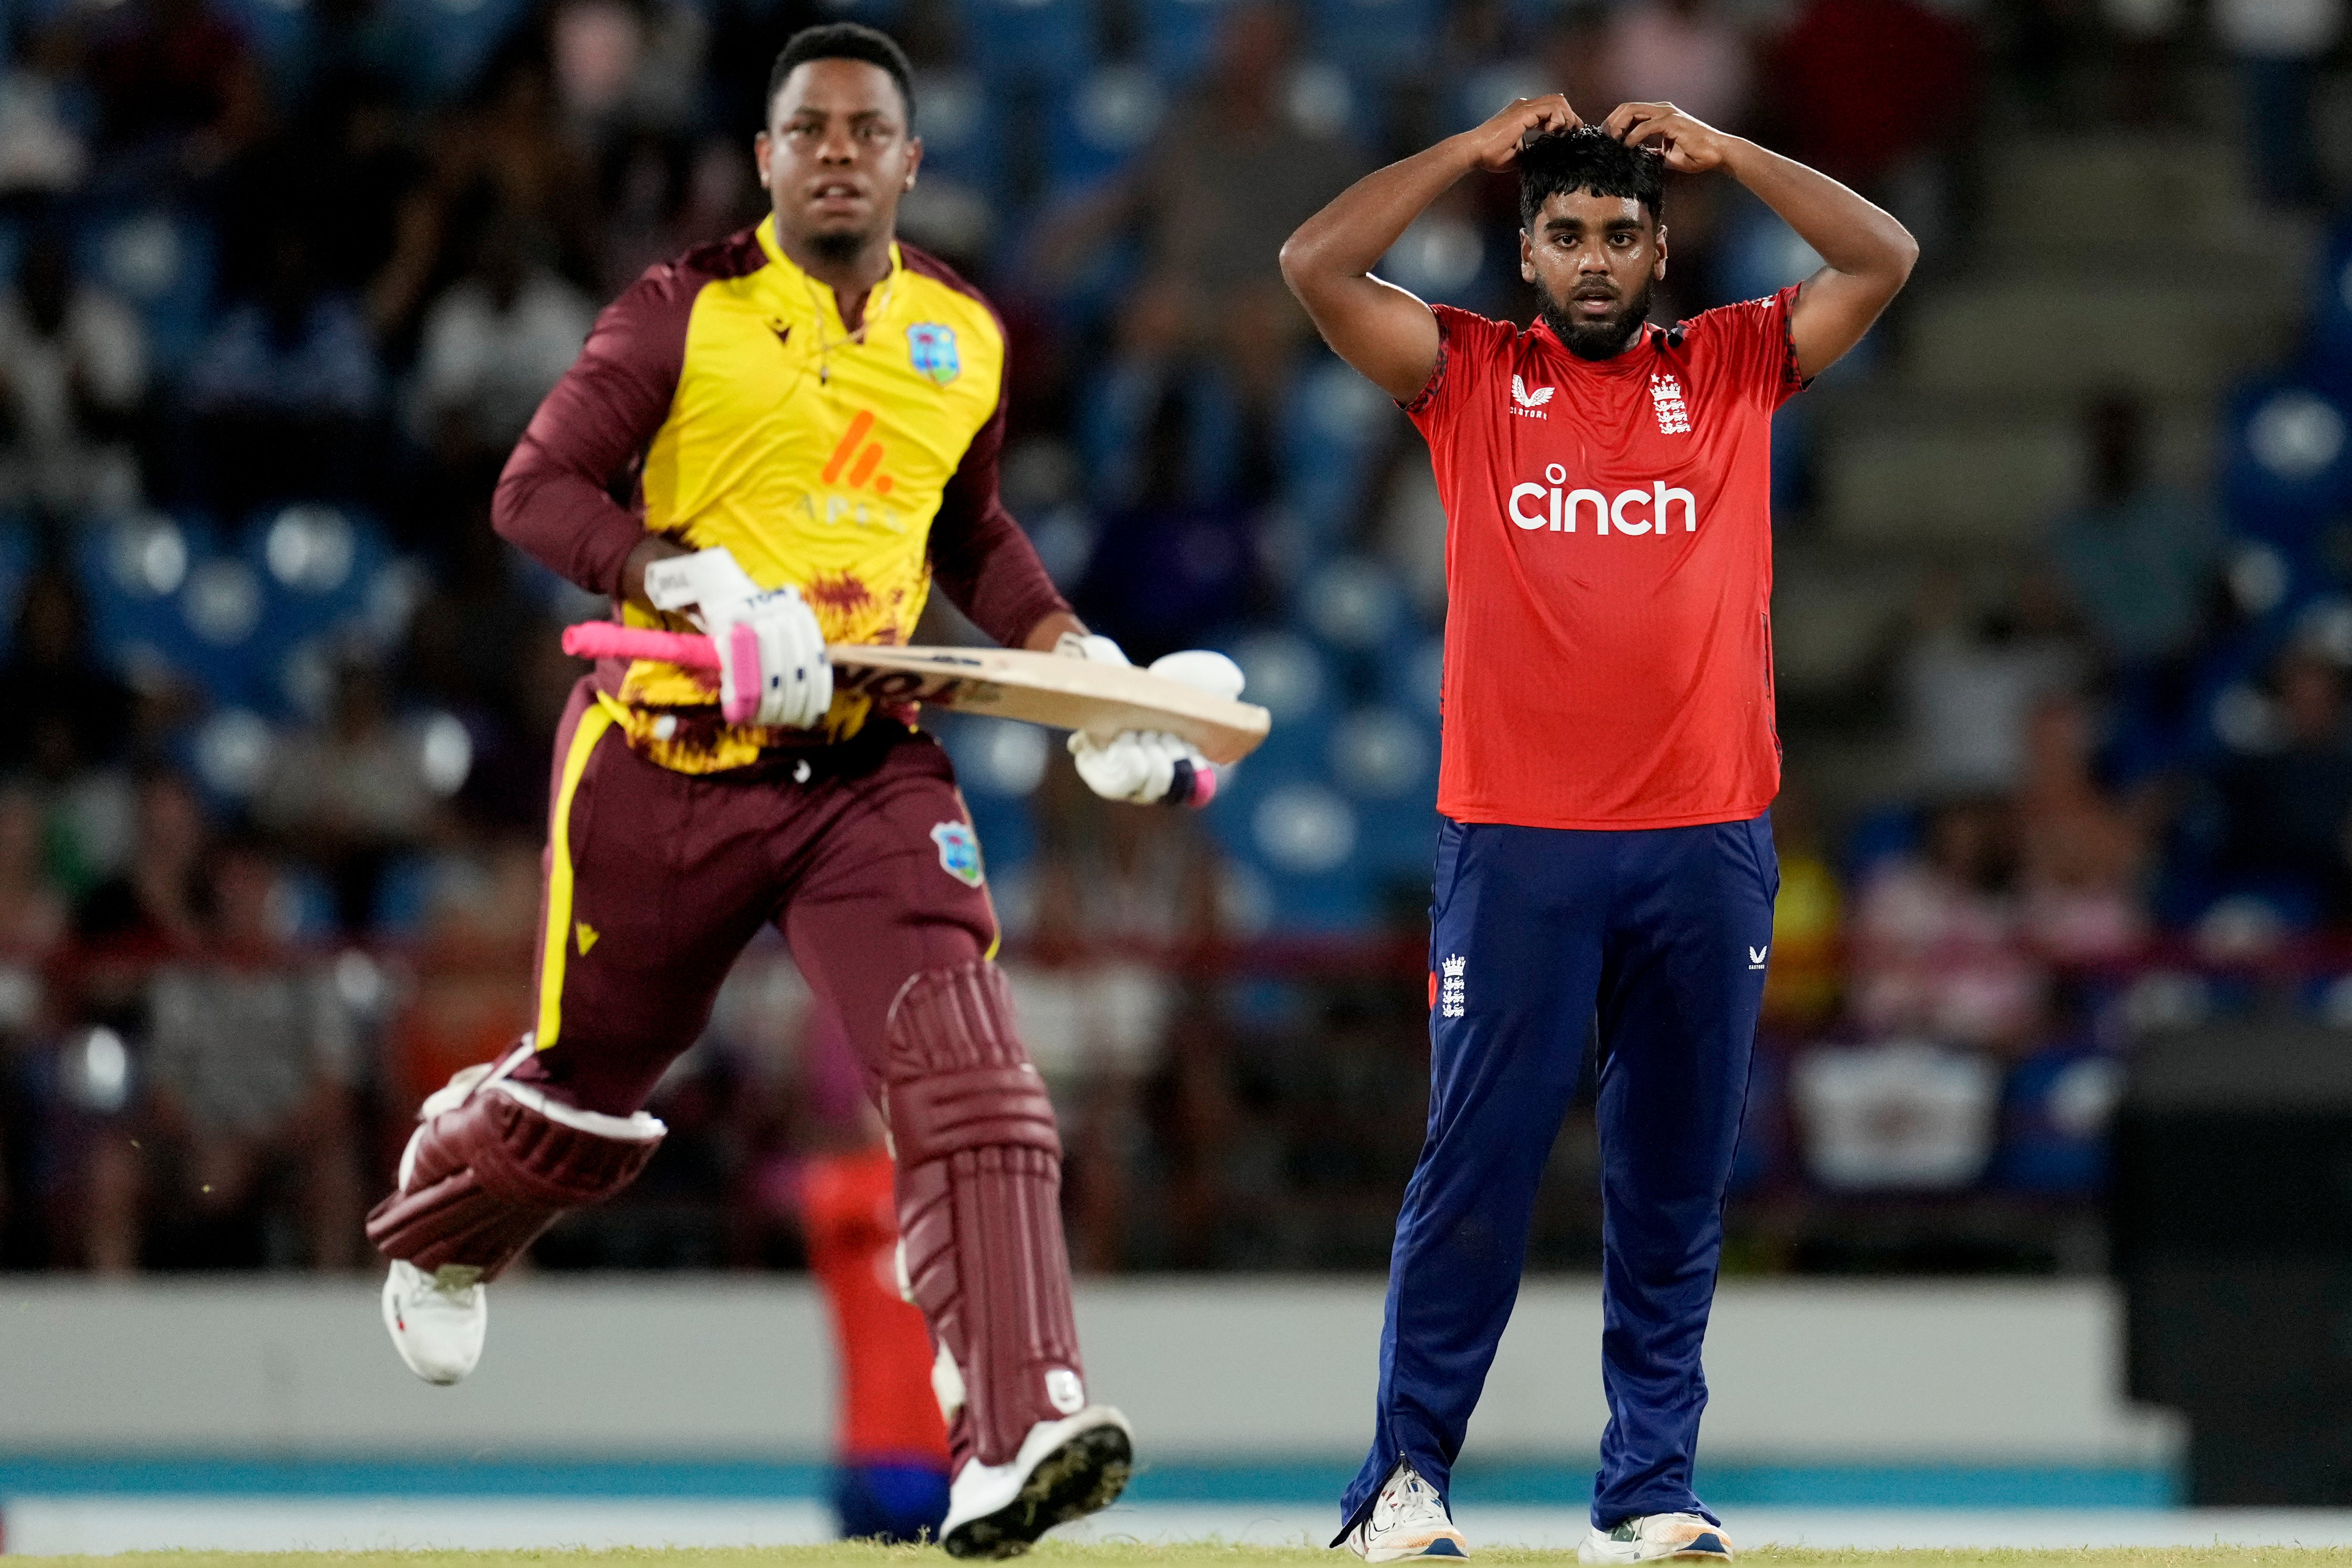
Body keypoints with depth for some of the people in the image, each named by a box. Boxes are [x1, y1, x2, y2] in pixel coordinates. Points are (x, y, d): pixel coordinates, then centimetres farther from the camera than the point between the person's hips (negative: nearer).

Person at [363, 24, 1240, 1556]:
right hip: (669, 754, -2)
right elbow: (537, 489, -9)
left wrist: (1072, 652, 9)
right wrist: (695, 586, -24)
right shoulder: (689, 312, -6)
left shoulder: (966, 336, 8)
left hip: (866, 767, 3)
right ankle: (437, 1224, 50)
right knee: (587, 1091, 13)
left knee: (969, 1075, -19)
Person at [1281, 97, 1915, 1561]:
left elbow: (1885, 261, 4)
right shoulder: (1472, 375, 8)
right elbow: (1316, 266, -1)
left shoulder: (1733, 370, 11)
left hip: (1706, 843, 2)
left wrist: (1721, 150, 4)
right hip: (1514, 843, -1)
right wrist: (1481, 148, 3)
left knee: (1677, 1184, 4)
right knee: (1477, 1167, -3)